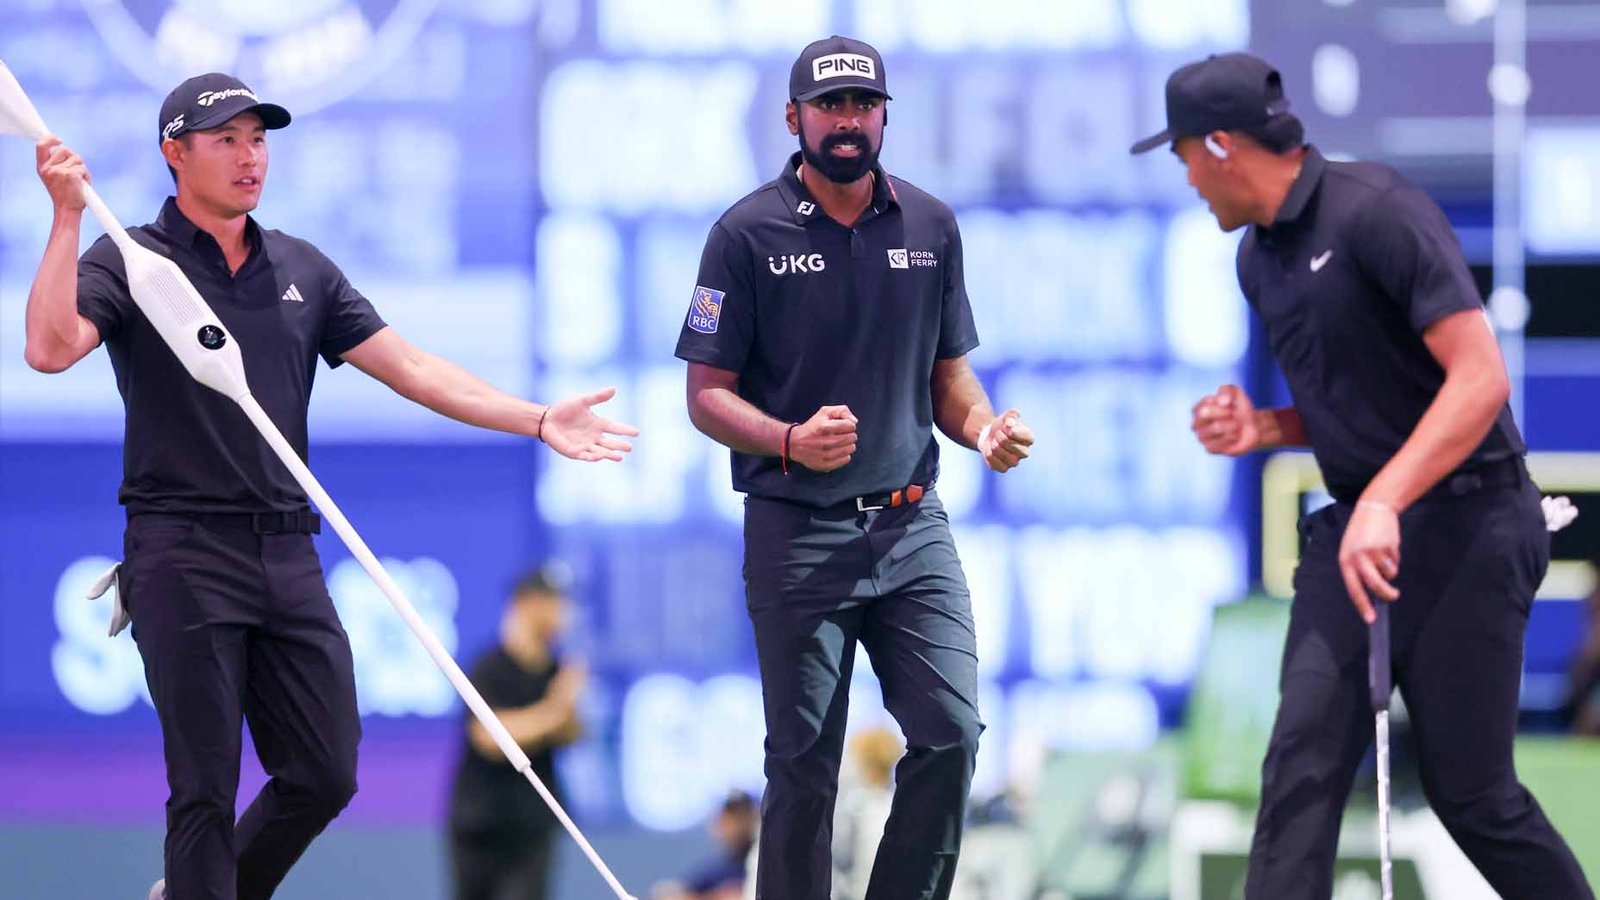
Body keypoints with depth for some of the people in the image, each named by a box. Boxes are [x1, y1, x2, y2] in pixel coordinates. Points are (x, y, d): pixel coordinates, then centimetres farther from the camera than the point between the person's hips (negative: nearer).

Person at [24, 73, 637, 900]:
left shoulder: (301, 269, 14)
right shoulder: (131, 264, -2)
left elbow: (411, 369, 11)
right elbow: (51, 348, -20)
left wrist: (538, 421, 2)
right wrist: (67, 217, -25)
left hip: (287, 554, 6)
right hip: (184, 555, -6)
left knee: (324, 776, 5)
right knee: (205, 788, -4)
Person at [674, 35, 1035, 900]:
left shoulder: (930, 227, 7)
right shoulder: (748, 234, -4)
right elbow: (708, 396, -4)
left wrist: (984, 428, -7)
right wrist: (790, 441, -23)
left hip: (912, 526, 3)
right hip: (797, 534, -3)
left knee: (951, 732, -6)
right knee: (804, 764, 1)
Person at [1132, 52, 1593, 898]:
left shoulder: (1375, 211, -15)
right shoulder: (1259, 258, 12)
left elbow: (1480, 378, -23)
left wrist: (1384, 502, -31)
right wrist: (1264, 429, 4)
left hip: (1461, 524, -8)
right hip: (1353, 531, 8)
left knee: (1469, 789, -3)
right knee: (1302, 761, -5)